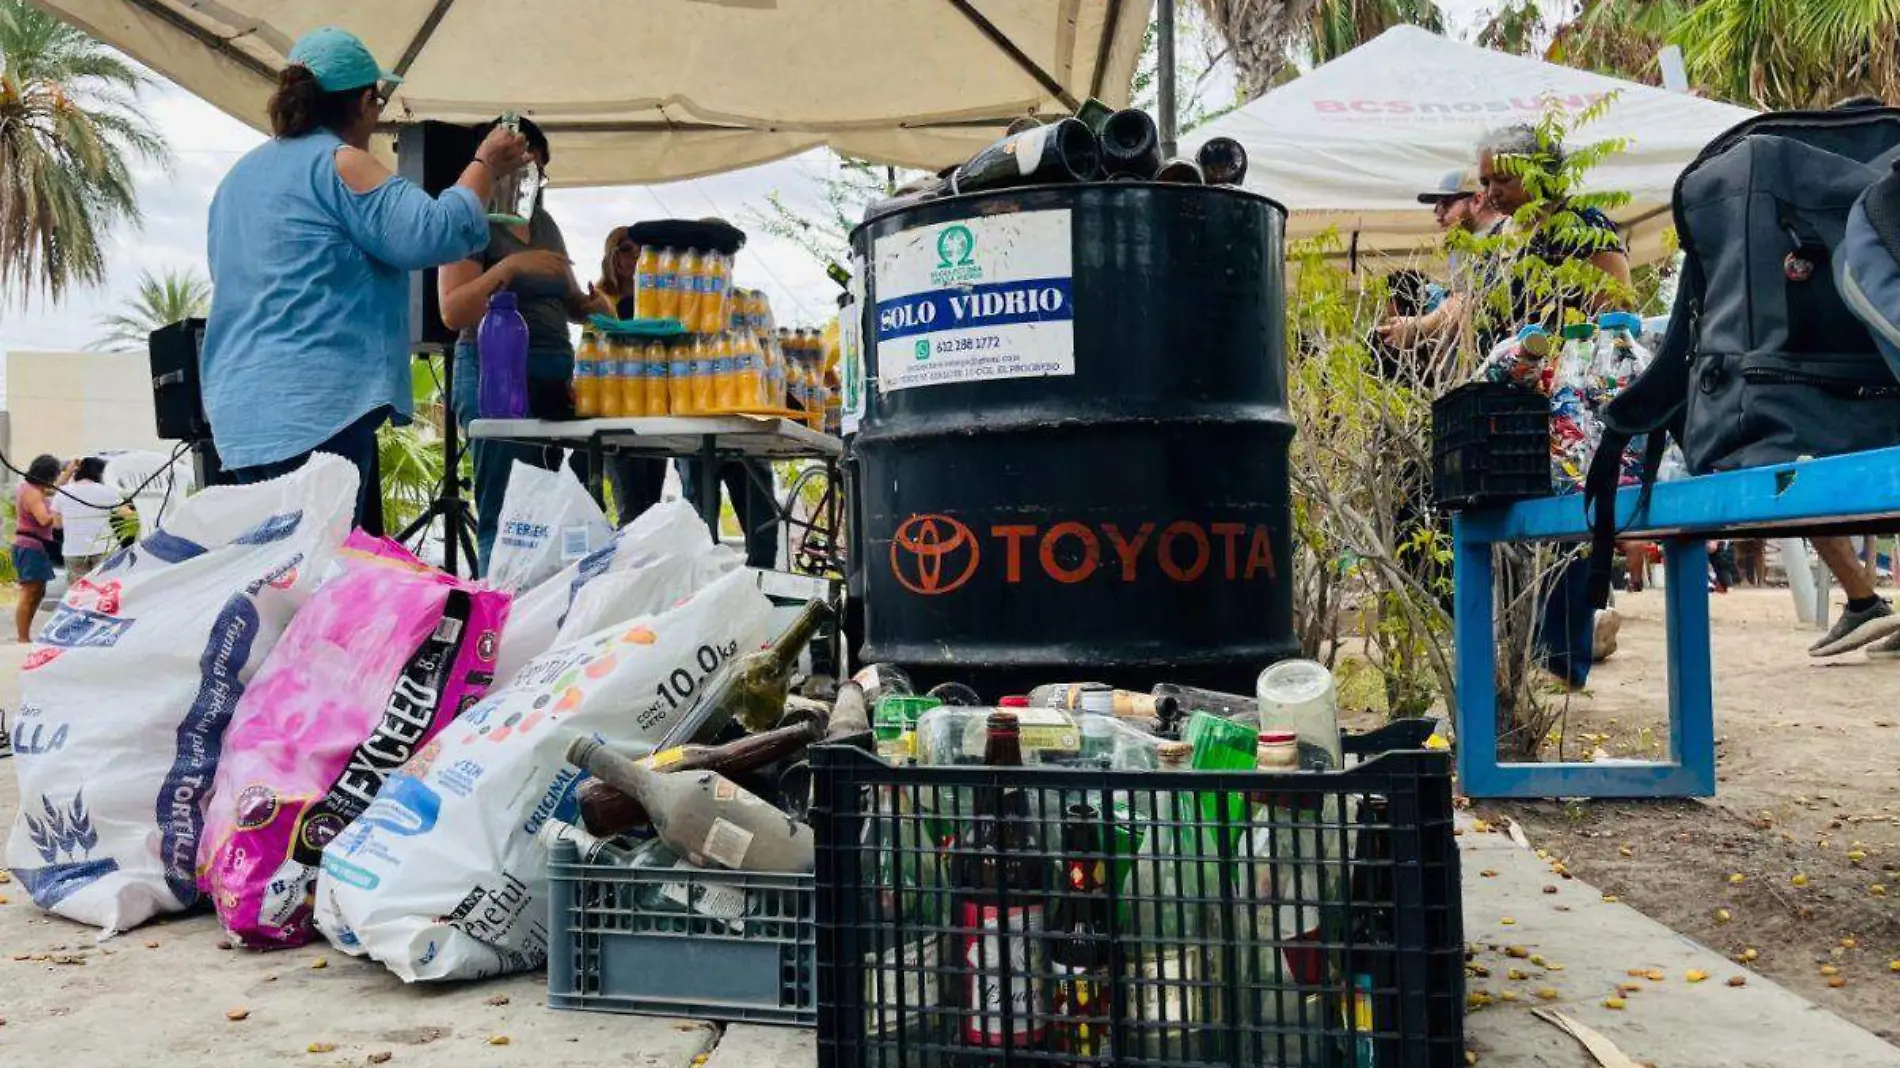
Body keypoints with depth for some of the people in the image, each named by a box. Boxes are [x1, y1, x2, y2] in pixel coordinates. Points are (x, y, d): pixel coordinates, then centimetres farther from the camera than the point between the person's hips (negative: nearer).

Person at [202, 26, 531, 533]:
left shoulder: (241, 175, 20)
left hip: (243, 407, 9)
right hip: (319, 406, -9)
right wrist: (485, 166, 0)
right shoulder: (338, 162, -8)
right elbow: (433, 234, -15)